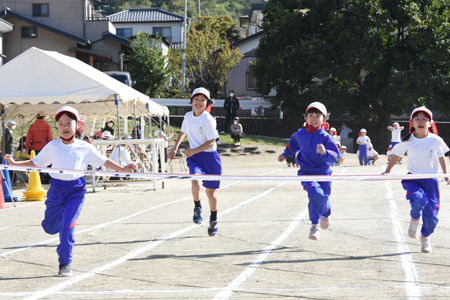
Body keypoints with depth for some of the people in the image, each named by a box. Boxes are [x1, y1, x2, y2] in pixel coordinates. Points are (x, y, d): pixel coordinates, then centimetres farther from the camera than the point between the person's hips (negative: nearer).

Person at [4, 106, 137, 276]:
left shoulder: (84, 148, 0)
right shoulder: (52, 147, 1)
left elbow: (103, 161, 9)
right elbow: (36, 163, 11)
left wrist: (122, 169, 3)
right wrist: (15, 163, 4)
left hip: (76, 190, -2)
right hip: (56, 189, 2)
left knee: (67, 227, -13)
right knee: (50, 227, 9)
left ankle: (65, 264, 1)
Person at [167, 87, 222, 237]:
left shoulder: (208, 119, -13)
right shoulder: (188, 116, 4)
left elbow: (211, 142, -15)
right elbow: (183, 132, 24)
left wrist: (194, 151, -19)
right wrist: (174, 149, 17)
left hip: (210, 156, -3)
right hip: (194, 157, 3)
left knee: (211, 191, 6)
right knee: (195, 182, -27)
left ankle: (213, 221, 27)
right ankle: (197, 208, -1)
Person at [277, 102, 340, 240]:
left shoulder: (325, 137, -11)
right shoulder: (300, 134, -2)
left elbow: (335, 156, -16)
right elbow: (293, 143, 23)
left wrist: (325, 152, -34)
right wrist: (285, 154, 29)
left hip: (323, 173, 0)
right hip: (306, 172, 0)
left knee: (323, 199, 11)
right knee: (317, 194, -26)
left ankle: (325, 215, 51)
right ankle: (314, 226, -12)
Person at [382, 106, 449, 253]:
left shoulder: (436, 140, -2)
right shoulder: (408, 141, -2)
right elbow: (396, 155, 11)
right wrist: (387, 171, 10)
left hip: (431, 179, 1)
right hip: (413, 178, -1)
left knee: (431, 212, 1)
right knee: (419, 199, -31)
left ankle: (425, 236, 29)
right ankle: (414, 219, 3)